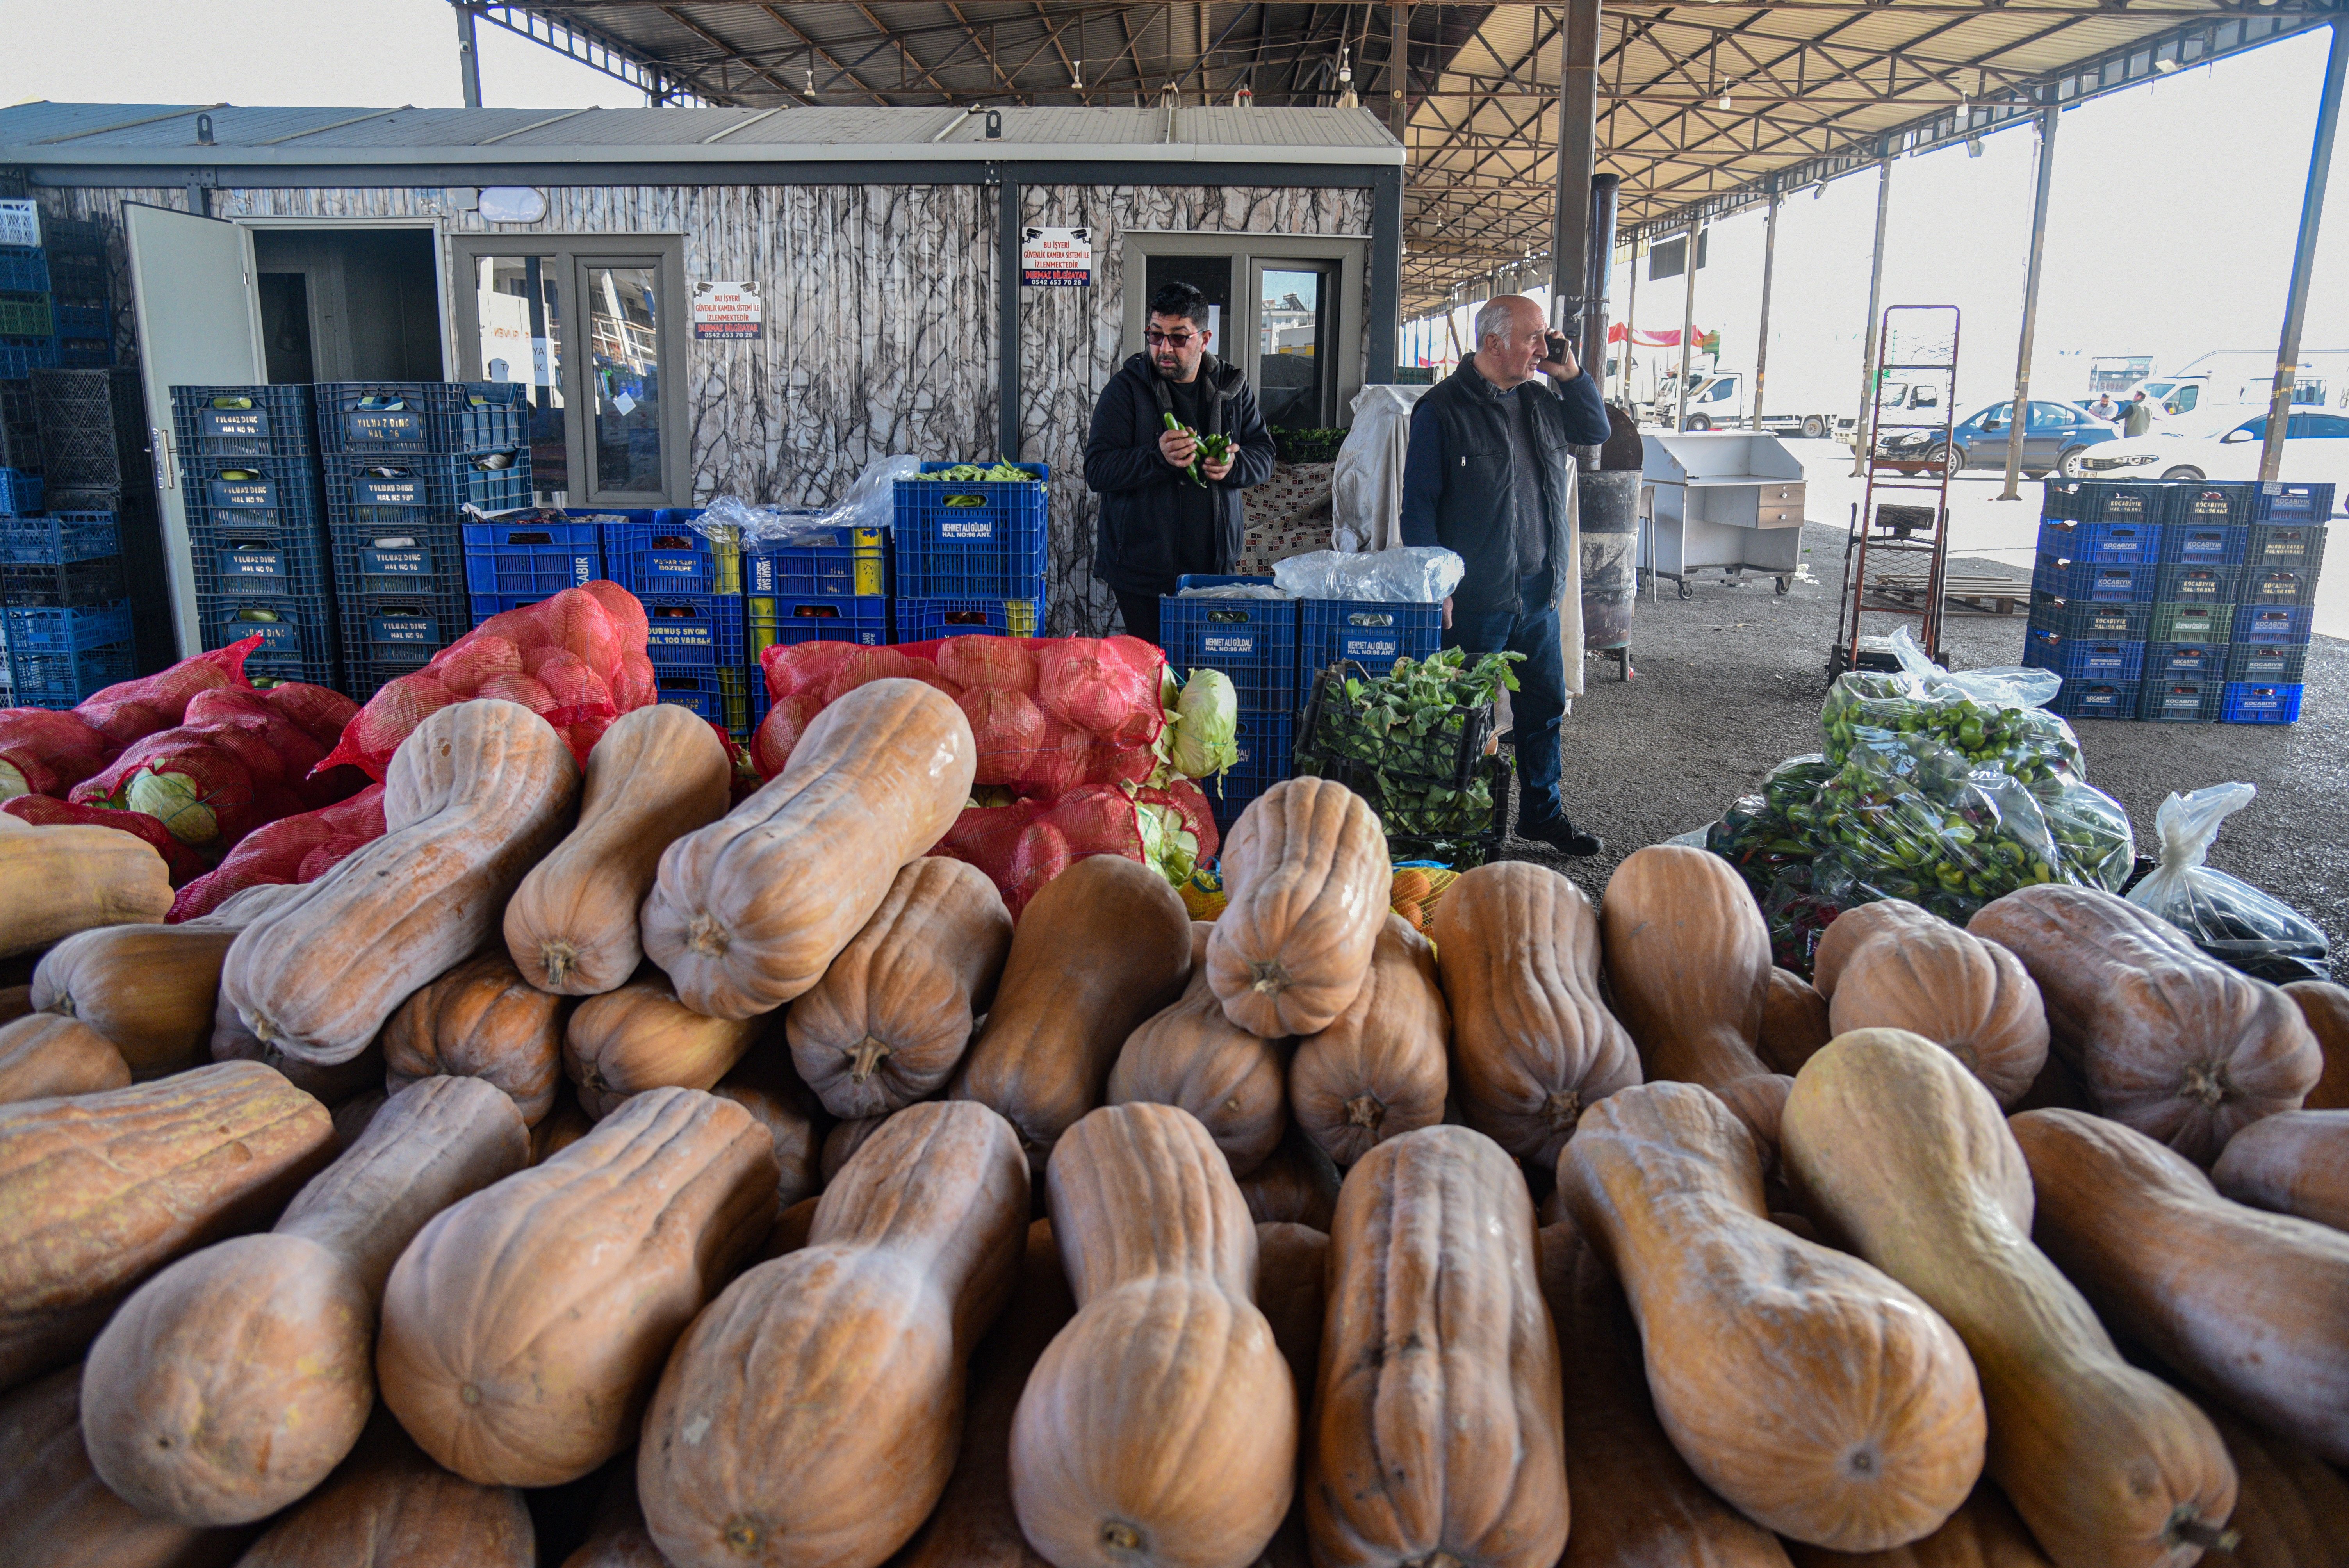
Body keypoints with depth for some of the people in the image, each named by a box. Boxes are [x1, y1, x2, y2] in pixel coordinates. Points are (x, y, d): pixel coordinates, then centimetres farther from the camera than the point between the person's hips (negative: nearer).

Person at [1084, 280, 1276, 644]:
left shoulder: (1232, 387, 8)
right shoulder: (1127, 388, -3)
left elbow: (1264, 455, 11)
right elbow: (1097, 471, -9)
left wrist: (1233, 465, -12)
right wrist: (1158, 457, -25)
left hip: (1215, 564, 3)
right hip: (1141, 569, -3)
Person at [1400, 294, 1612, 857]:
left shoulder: (1540, 399, 10)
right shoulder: (1444, 408, -9)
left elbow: (1596, 431, 23)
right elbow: (1419, 504, -10)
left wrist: (1571, 374, 6)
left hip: (1538, 591, 7)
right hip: (1474, 598, -7)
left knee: (1545, 704, 14)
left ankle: (1543, 812, 29)